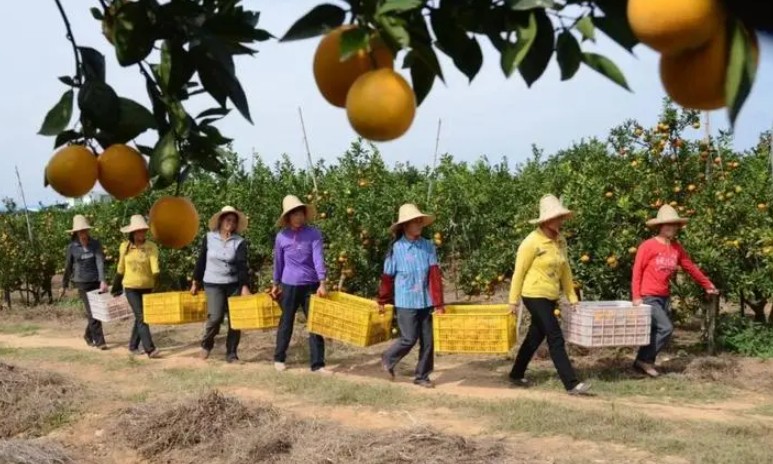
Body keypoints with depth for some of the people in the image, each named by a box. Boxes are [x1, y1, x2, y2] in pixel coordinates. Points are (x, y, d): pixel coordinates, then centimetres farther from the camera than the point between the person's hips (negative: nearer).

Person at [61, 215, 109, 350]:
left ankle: (88, 335, 32)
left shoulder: (95, 244, -4)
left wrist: (103, 281, -24)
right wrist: (64, 285, 15)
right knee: (91, 312, -7)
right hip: (82, 283, -2)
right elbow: (68, 266, 8)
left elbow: (100, 261, -13)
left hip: (96, 281, 2)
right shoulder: (72, 247, -2)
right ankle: (99, 341, -3)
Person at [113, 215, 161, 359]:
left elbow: (155, 267, -18)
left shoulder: (151, 247, -8)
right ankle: (150, 349, -13)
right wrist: (116, 288, 13)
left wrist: (157, 283, -33)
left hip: (147, 287, 1)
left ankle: (133, 346, 30)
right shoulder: (124, 247, -3)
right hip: (131, 288, -1)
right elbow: (120, 269, 8)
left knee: (140, 317, 12)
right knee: (141, 317, -9)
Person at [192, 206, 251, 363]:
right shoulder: (209, 238, -1)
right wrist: (195, 282, 8)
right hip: (213, 284, -1)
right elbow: (201, 261, 6)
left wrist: (245, 286, -20)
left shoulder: (240, 241, -2)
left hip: (234, 285, 2)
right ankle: (206, 344, 13)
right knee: (215, 317, -15)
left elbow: (242, 266, -10)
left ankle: (231, 354, 13)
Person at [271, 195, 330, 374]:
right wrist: (275, 284, 16)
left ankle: (317, 364, 7)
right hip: (290, 285, 0)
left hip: (311, 285, 0)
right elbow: (278, 262, 10)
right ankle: (279, 358, 28)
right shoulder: (281, 237, -1)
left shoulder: (314, 234, -6)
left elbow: (318, 258, -14)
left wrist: (322, 283, -24)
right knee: (286, 323, 12)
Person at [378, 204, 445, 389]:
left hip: (426, 302, 3)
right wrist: (382, 301, 9)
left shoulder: (428, 246, -2)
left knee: (428, 340, 6)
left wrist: (438, 303, -7)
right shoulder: (396, 248, -8)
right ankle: (388, 360, 24)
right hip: (406, 302, -3)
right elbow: (387, 277, 1)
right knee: (409, 338, -3)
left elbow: (435, 275, -4)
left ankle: (422, 376, 20)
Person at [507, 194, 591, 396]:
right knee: (556, 339, -10)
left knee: (535, 337, 16)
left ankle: (516, 375, 31)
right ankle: (571, 384, -9)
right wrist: (513, 301, -10)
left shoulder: (560, 241, 7)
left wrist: (572, 297, 10)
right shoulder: (532, 241, -15)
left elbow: (565, 271, 13)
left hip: (551, 297, 8)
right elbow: (519, 272, -11)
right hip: (535, 296, -8)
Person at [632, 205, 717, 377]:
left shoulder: (676, 247, 7)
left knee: (656, 331, 8)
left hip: (664, 297, 7)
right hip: (648, 297, -7)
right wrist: (636, 296, -16)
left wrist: (707, 285, 23)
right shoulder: (648, 246, -12)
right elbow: (637, 271, -11)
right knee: (666, 328, -14)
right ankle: (645, 360, -1)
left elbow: (690, 267, 17)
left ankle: (643, 361, 19)